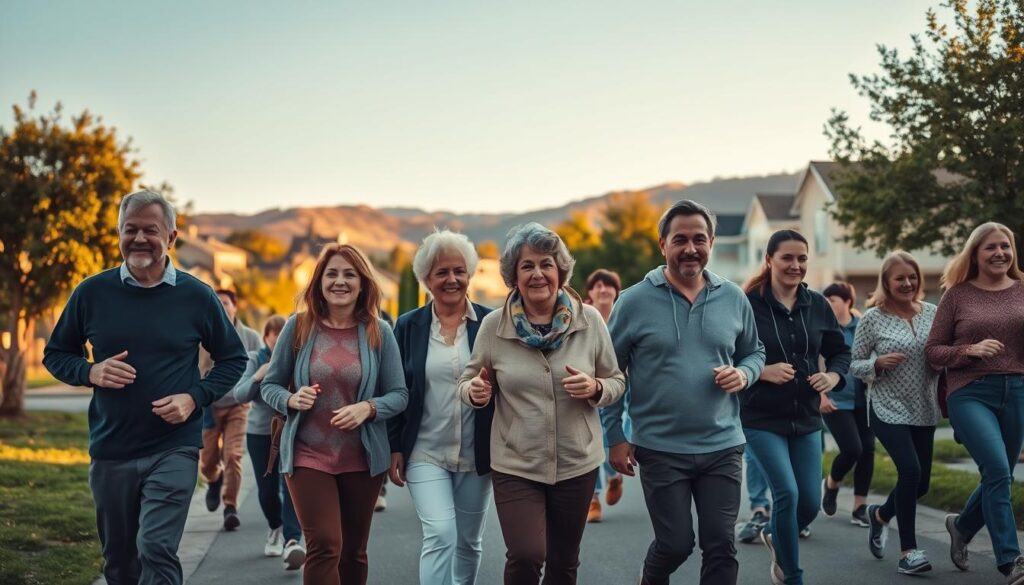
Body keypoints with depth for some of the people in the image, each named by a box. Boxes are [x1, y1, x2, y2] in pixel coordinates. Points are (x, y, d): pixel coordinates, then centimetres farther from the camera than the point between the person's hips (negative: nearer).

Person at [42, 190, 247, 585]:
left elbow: (233, 360, 6)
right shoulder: (91, 293, 0)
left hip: (174, 448, -3)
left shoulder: (197, 296, -3)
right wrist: (91, 372, -11)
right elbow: (55, 355, 10)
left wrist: (195, 397, -11)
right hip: (110, 451, 3)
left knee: (156, 550, -16)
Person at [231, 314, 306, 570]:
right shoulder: (256, 359, -2)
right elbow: (239, 395, -5)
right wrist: (258, 377, -22)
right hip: (260, 432, 2)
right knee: (266, 488, 11)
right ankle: (275, 529, 38)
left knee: (291, 485, -16)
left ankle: (292, 542, -18)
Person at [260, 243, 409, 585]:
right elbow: (269, 386, 4)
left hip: (362, 459, 2)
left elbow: (399, 395, 0)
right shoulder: (298, 326, -3)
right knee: (324, 545, -14)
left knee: (353, 552, 14)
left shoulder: (378, 332, -2)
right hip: (308, 457, -2)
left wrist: (367, 408, -19)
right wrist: (292, 400, -17)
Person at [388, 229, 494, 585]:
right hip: (425, 453, -1)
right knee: (440, 535, -14)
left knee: (468, 542, 12)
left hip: (476, 455, 1)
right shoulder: (408, 326, 1)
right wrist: (394, 448, 0)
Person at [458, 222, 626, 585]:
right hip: (515, 465, -1)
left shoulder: (589, 321, -5)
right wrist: (476, 392, -18)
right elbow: (467, 382, 5)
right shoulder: (493, 326, -6)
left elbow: (617, 382, 4)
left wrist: (595, 388, -18)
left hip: (577, 463, 2)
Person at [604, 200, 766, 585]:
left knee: (721, 546, 5)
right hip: (660, 449, -3)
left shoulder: (733, 298, 3)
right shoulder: (634, 301, -7)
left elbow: (755, 352, 16)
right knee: (675, 544, 6)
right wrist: (615, 437, -3)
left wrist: (744, 374, -8)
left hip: (722, 447, 3)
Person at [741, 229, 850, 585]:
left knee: (811, 501, 7)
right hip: (762, 419, -5)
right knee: (787, 493, -13)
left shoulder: (817, 305, 3)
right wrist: (762, 371, -22)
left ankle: (774, 537, 40)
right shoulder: (749, 304, -12)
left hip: (806, 418, 5)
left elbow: (840, 351, 13)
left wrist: (833, 376, -7)